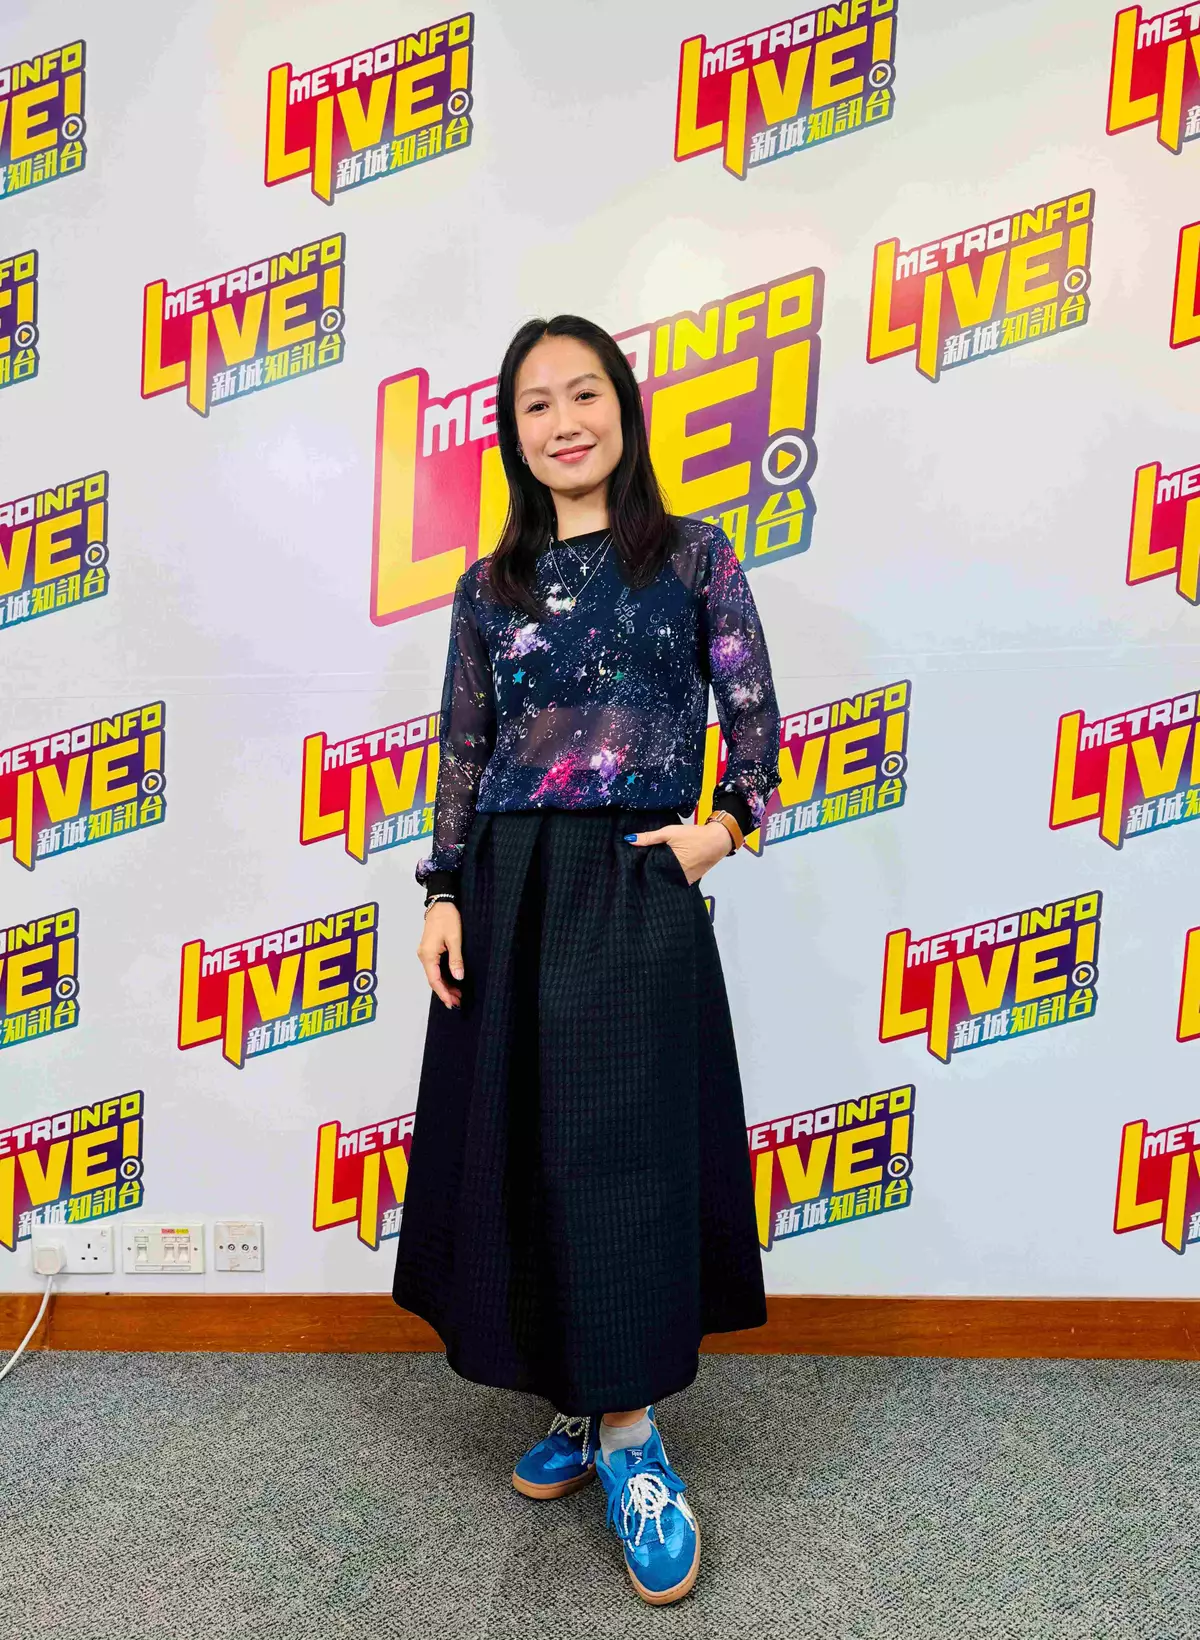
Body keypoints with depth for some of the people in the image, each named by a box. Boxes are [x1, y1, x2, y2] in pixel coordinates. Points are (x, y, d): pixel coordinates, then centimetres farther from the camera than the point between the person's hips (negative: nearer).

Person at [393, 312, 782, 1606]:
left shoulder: (693, 558, 4)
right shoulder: (488, 588, 11)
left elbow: (756, 719, 4)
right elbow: (460, 753, 10)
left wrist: (723, 825, -11)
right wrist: (444, 894, 2)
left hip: (641, 887, -3)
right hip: (510, 890, 4)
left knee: (624, 1149, -3)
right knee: (524, 1147, 7)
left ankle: (629, 1440, 13)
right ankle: (581, 1405, 26)